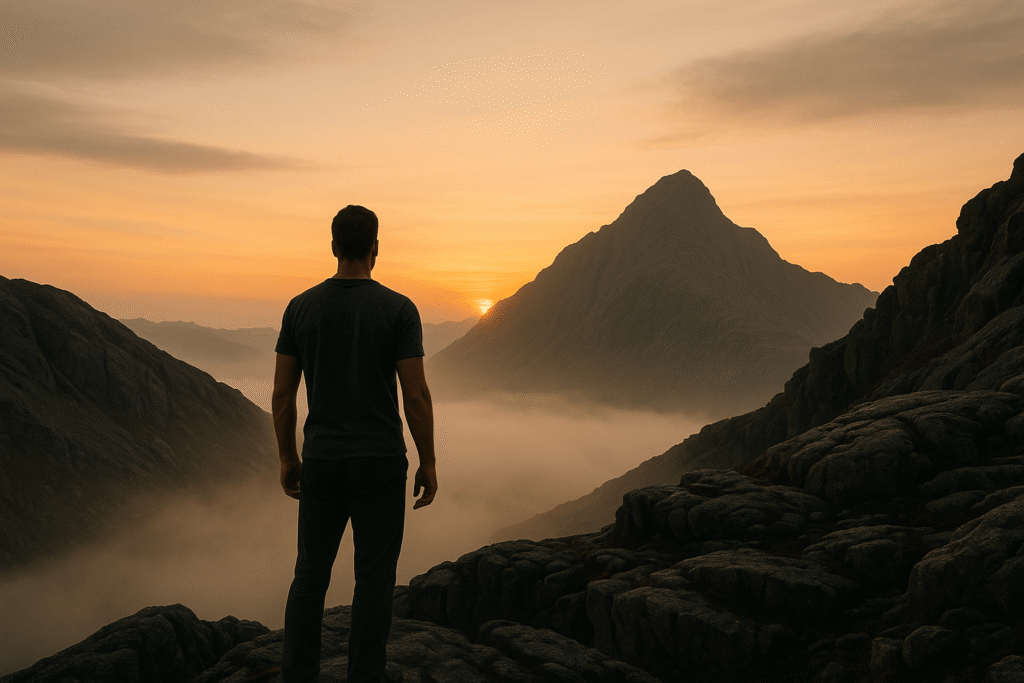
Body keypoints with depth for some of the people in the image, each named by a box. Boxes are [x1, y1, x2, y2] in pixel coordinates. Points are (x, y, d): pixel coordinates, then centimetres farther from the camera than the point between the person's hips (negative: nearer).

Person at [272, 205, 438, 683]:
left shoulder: (300, 307, 0)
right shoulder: (399, 309, -10)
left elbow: (281, 394, 2)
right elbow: (416, 396, -12)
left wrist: (287, 458, 14)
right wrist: (428, 464, -2)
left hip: (321, 463, 4)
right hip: (379, 464, -3)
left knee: (311, 573, 16)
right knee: (374, 579, 7)